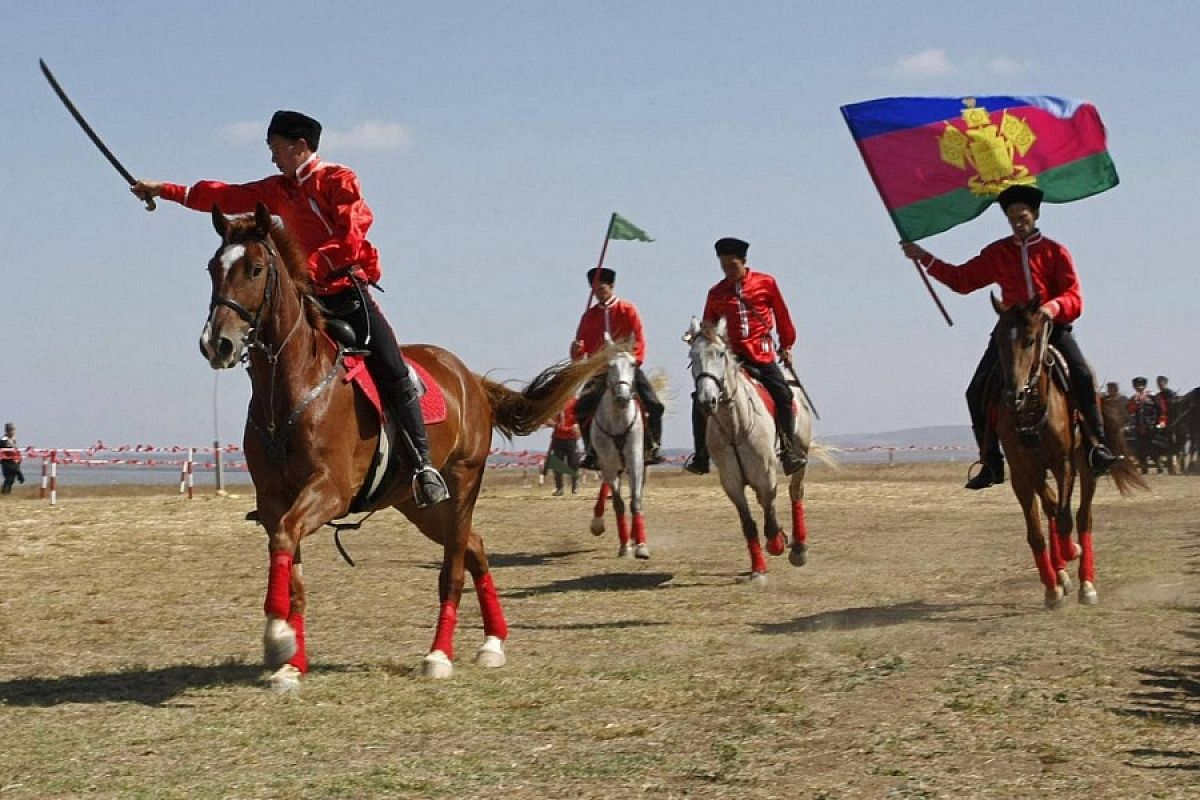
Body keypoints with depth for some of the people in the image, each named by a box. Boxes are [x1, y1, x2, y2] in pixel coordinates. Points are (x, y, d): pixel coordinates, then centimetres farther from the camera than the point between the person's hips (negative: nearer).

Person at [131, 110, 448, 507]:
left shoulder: (338, 180, -3)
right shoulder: (278, 190, 17)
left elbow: (351, 236, -14)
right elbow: (225, 196, 23)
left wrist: (310, 265, -24)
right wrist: (164, 190, 24)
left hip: (349, 292, -7)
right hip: (309, 299, 7)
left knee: (393, 375, -17)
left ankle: (423, 464, -14)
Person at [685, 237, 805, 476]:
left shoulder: (766, 283, 4)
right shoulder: (716, 293, 8)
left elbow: (782, 317, 14)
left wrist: (786, 346, 17)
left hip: (762, 355, -1)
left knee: (783, 395, -18)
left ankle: (787, 450, -4)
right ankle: (700, 456, -5)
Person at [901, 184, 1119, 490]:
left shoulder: (1056, 252, 3)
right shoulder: (997, 253, 11)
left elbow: (1074, 299, -5)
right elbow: (962, 279, 12)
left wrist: (1054, 307, -28)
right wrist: (924, 258, 4)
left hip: (1052, 327, -2)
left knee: (1082, 376, -26)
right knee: (977, 391, -11)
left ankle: (1097, 444, -15)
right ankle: (991, 463, -3)